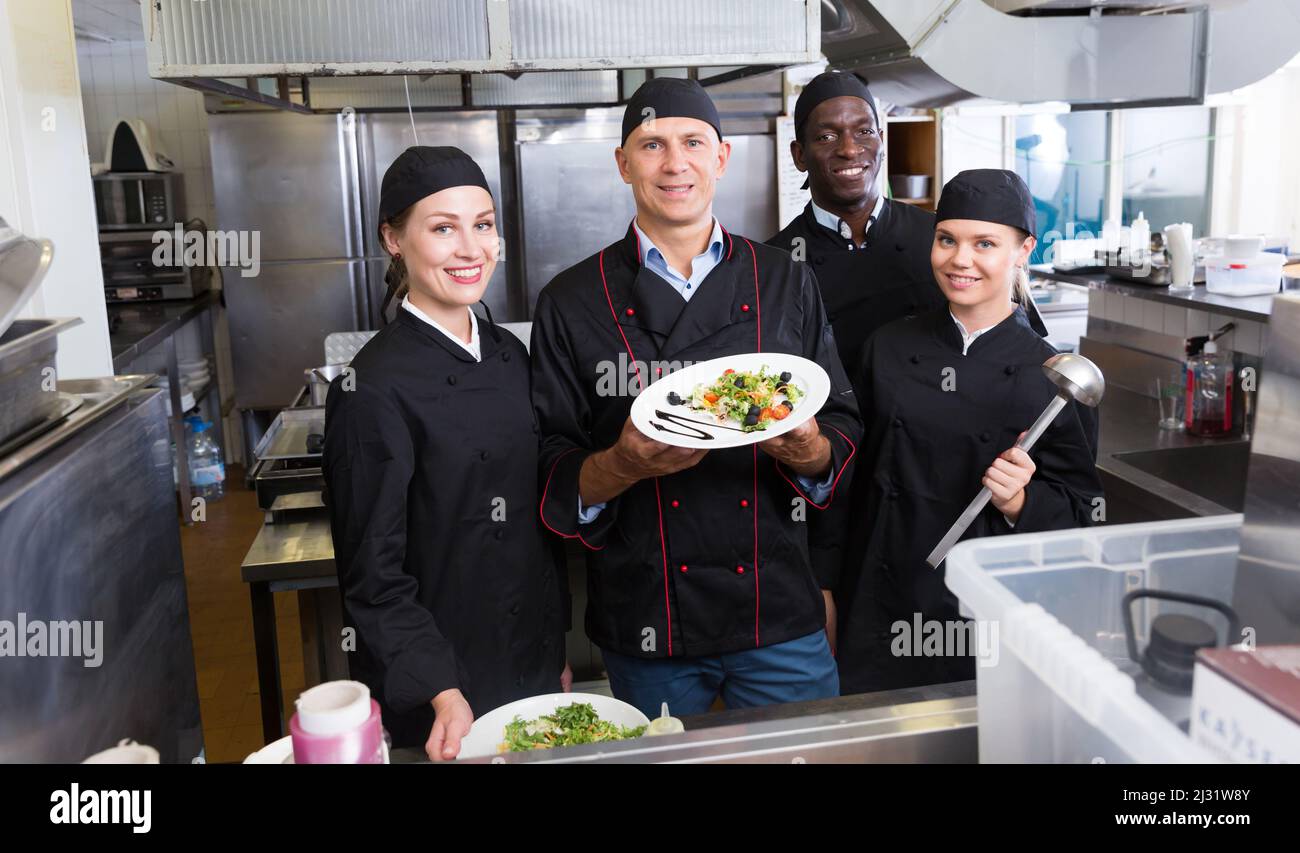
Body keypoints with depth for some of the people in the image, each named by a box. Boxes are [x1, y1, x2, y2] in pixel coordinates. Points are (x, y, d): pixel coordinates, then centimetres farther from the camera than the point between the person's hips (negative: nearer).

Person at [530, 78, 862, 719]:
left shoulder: (785, 283, 4)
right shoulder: (572, 303, -2)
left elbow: (843, 427, 6)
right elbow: (551, 470, -3)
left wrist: (810, 450, -16)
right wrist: (623, 466, -23)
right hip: (645, 628, -1)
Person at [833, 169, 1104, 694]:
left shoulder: (1052, 377, -6)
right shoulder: (889, 349, 1)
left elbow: (1077, 512, -1)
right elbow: (857, 475, 7)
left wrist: (1018, 502, -21)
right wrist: (833, 591, 5)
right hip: (883, 606, 2)